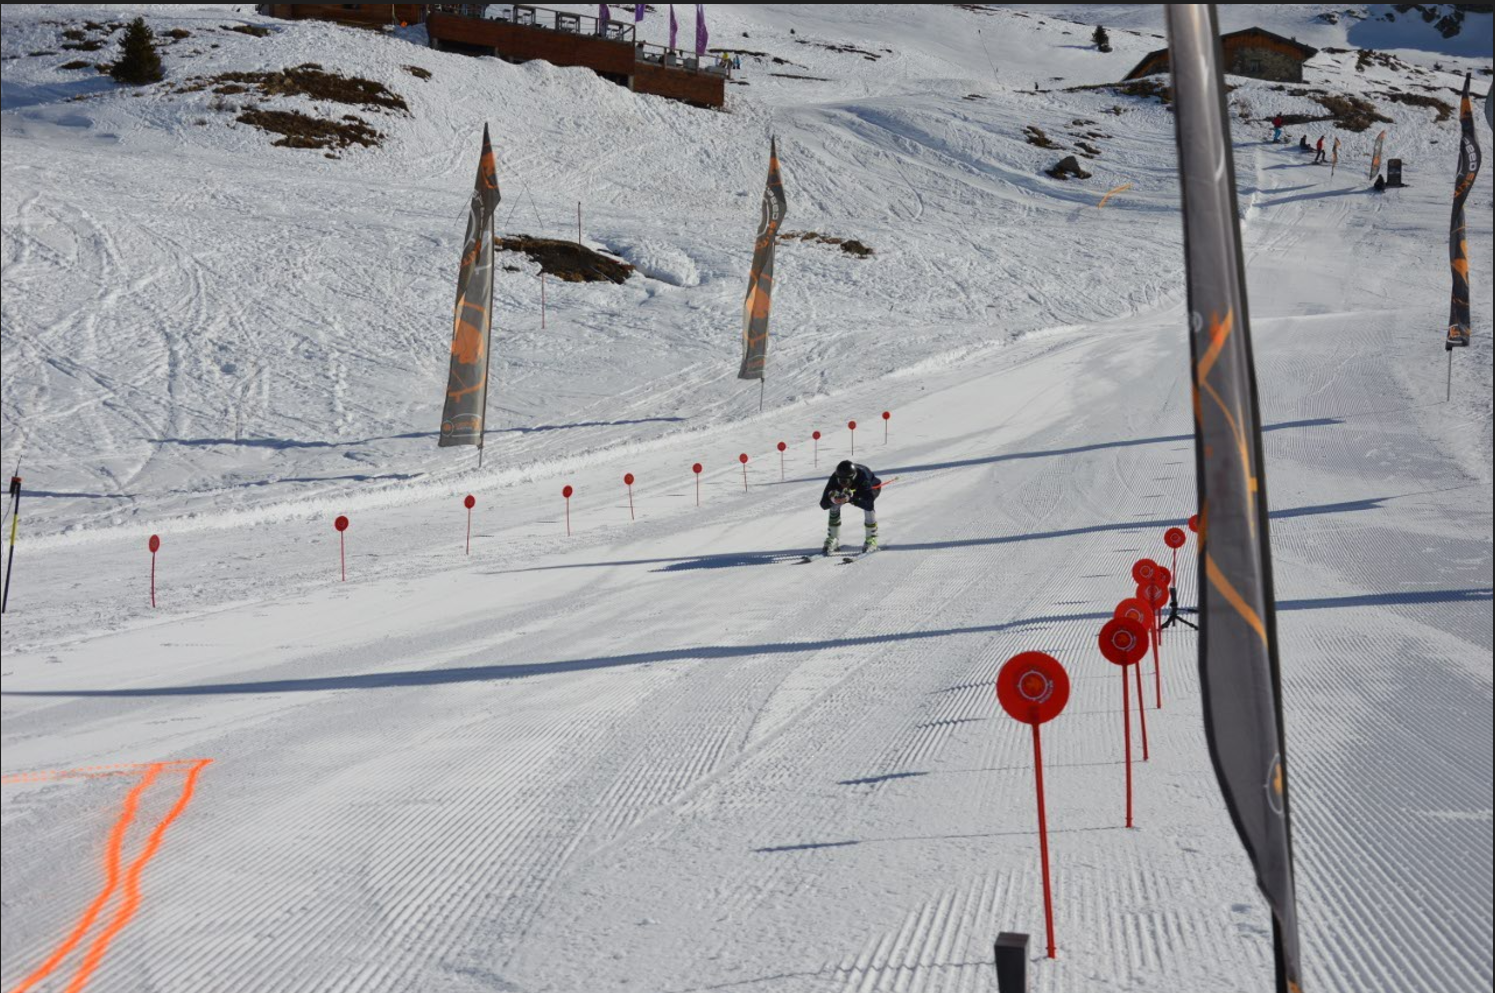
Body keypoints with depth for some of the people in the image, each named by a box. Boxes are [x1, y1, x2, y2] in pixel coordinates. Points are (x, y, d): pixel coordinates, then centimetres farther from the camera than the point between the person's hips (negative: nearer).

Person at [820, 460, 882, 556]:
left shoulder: (862, 478, -45)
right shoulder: (835, 479, -36)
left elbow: (869, 505, -52)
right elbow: (823, 505, -34)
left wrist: (851, 499, -64)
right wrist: (831, 500, -56)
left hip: (872, 487, -3)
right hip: (852, 490, 3)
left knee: (869, 506, -32)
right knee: (834, 506, -18)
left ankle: (871, 540, -15)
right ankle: (833, 540, -4)